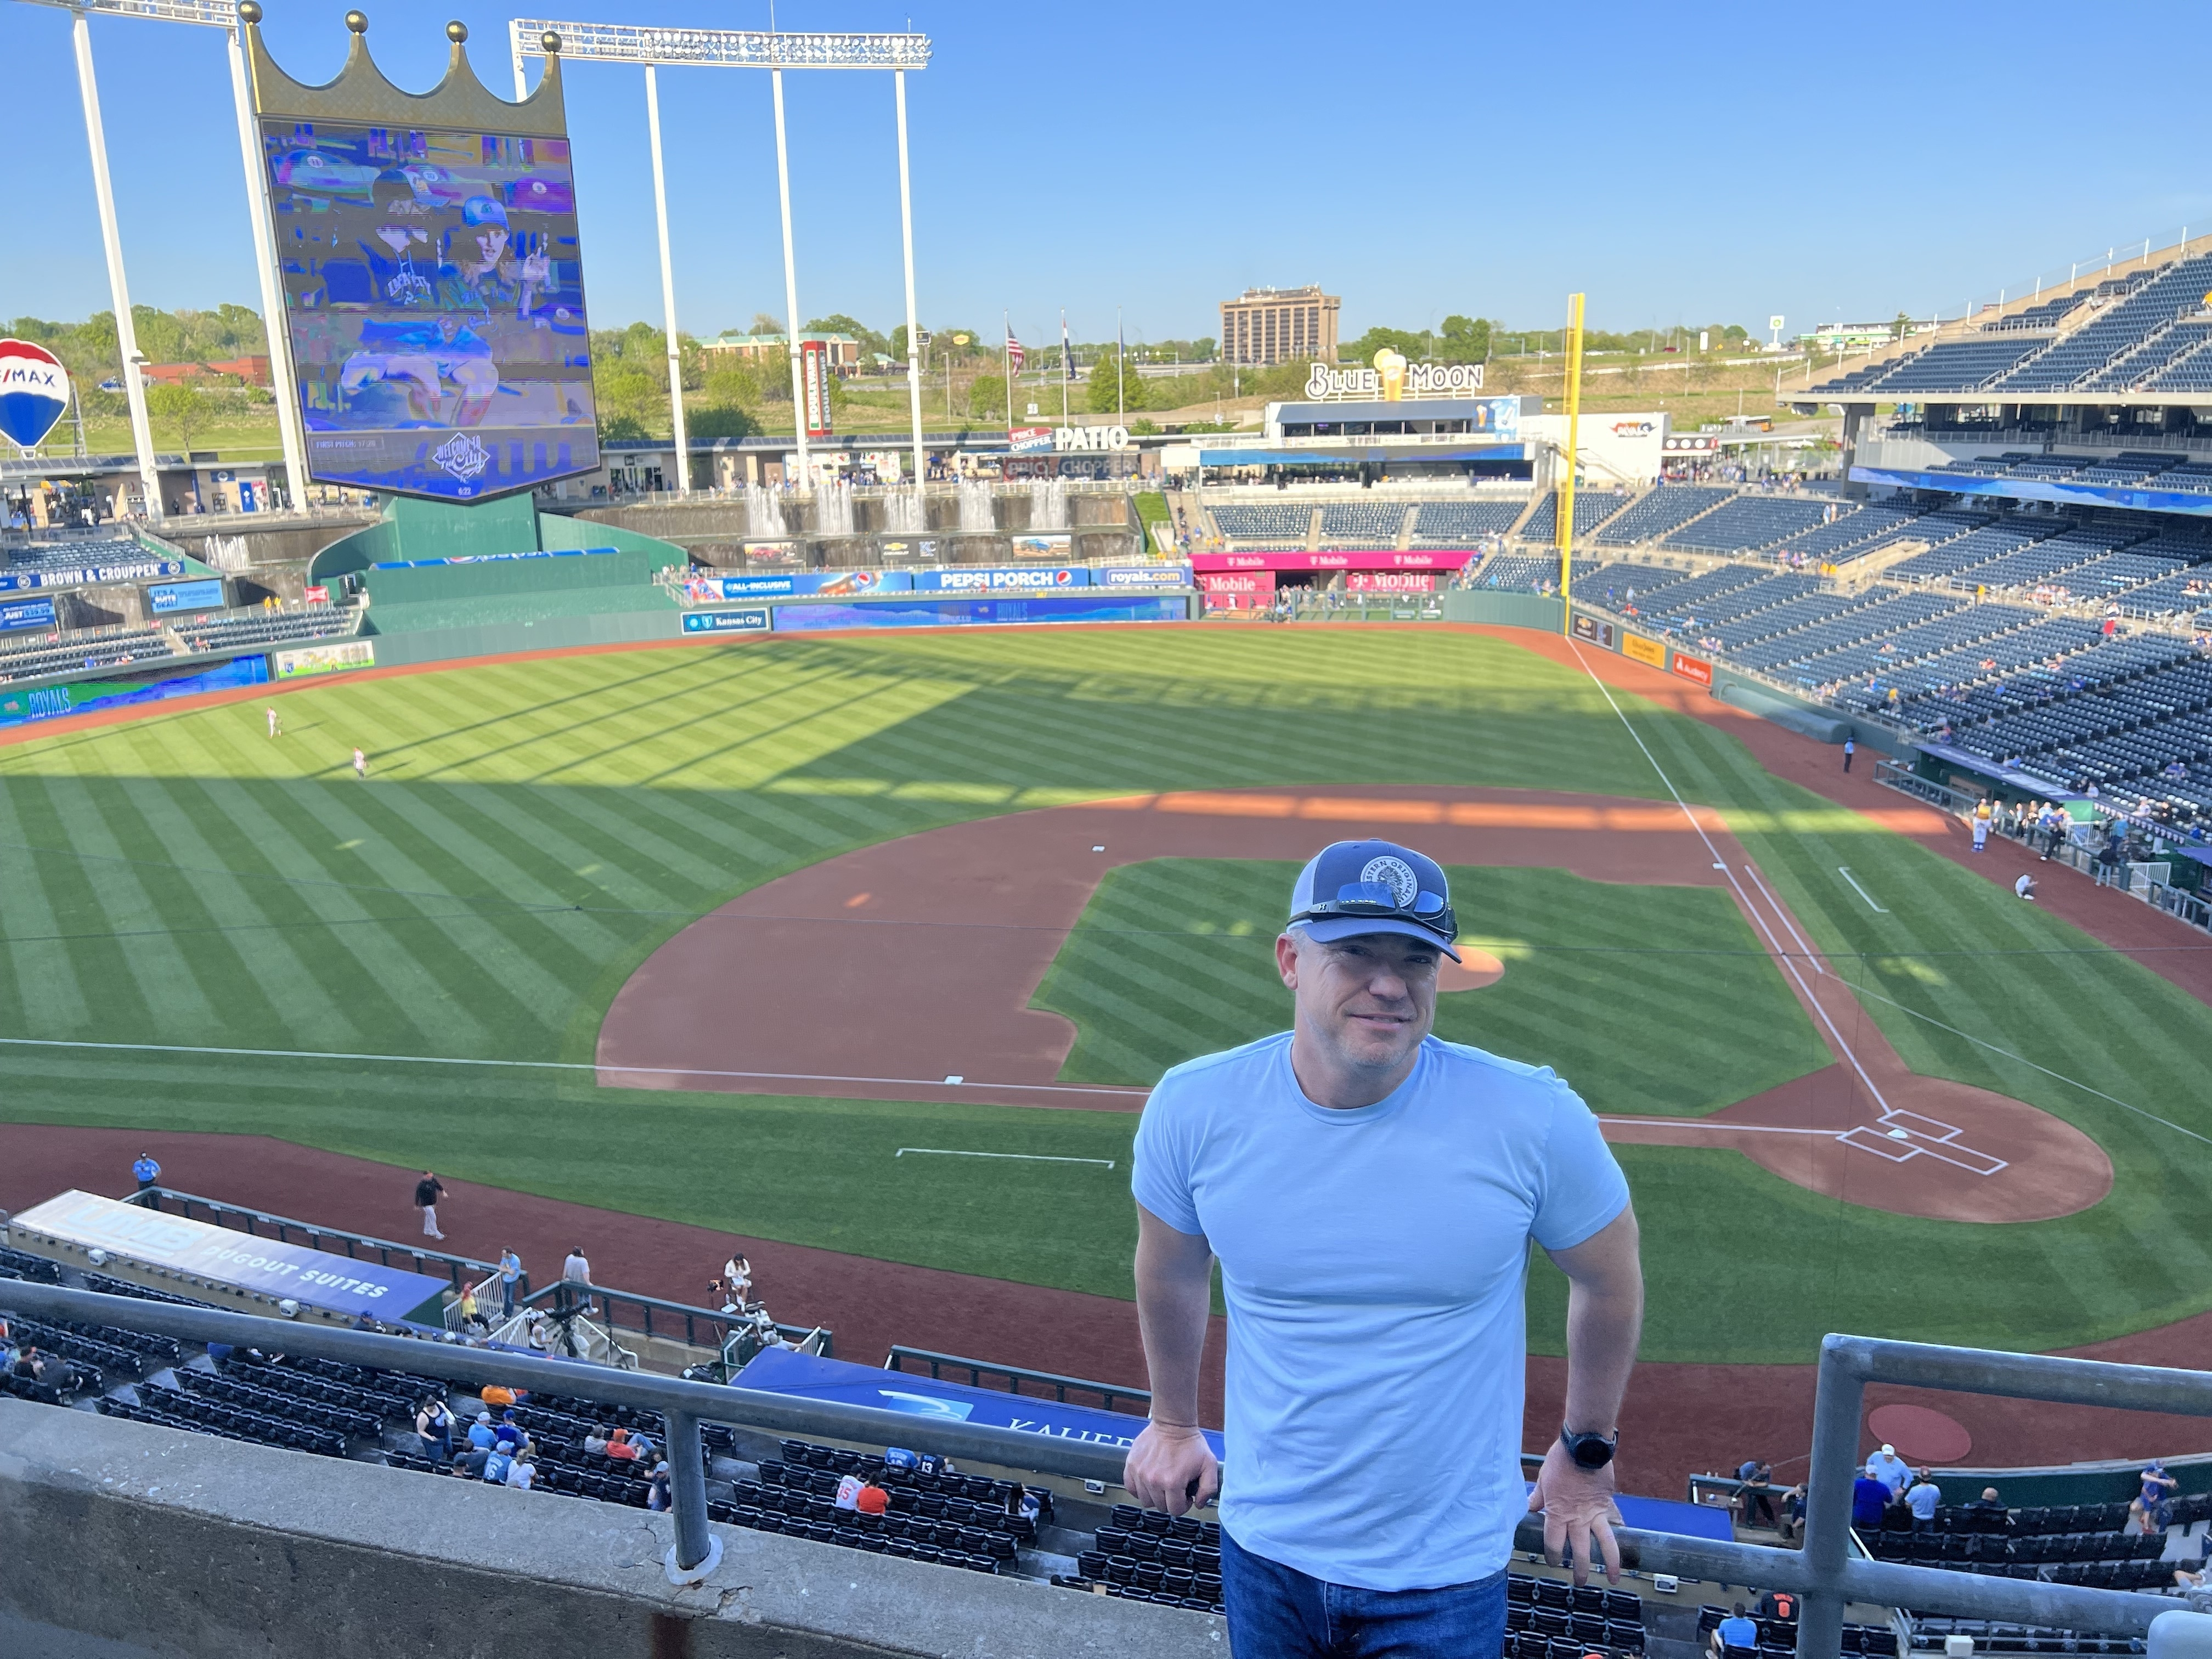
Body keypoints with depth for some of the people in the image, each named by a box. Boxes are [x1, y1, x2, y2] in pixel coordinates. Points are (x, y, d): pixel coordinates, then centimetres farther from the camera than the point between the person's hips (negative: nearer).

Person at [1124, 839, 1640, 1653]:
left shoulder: (1535, 1119, -20)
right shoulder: (1194, 1107, -16)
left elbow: (1610, 1280, -1)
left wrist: (1587, 1453, 10)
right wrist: (1173, 1422, 18)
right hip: (1263, 1548, 2)